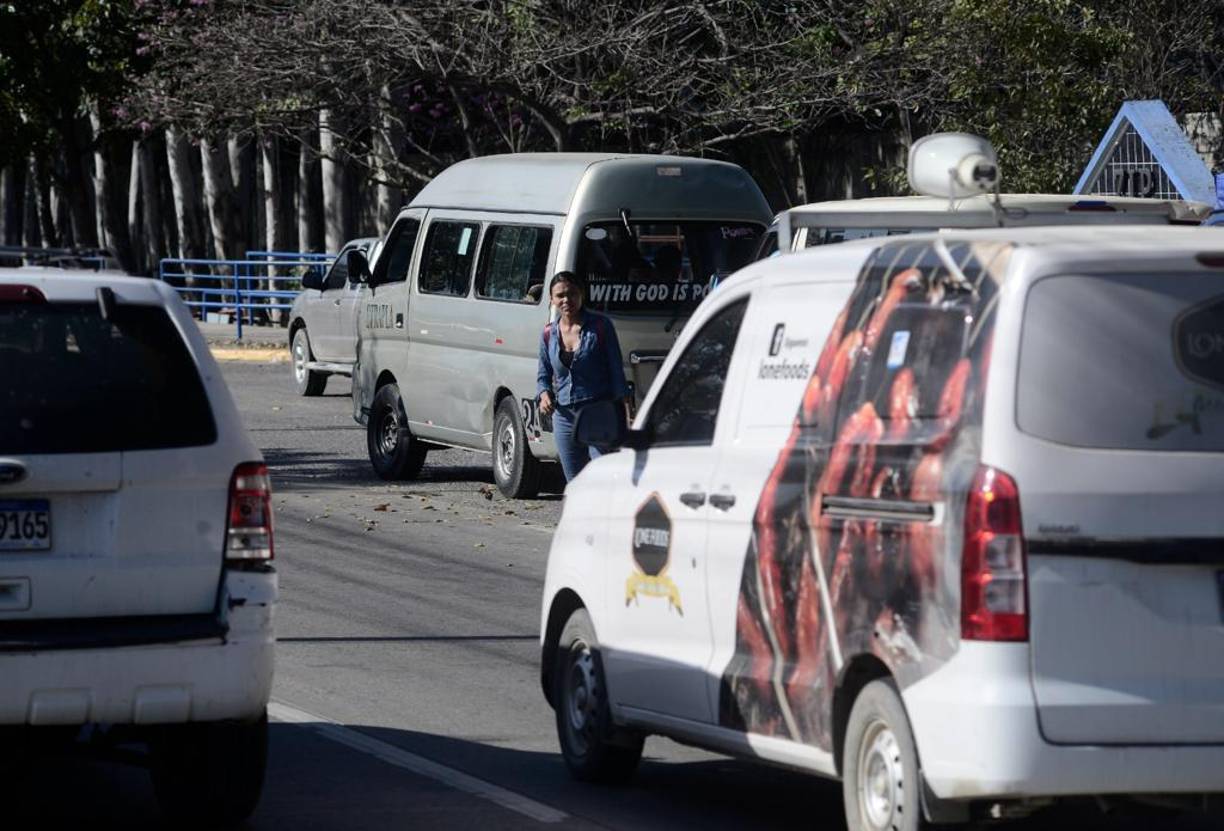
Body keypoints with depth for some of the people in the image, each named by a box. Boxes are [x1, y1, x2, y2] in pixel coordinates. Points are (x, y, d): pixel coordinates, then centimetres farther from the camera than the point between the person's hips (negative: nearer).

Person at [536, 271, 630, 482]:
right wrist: (544, 394, -6)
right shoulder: (549, 334, 7)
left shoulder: (600, 326, -5)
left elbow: (616, 370, -3)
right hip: (564, 415, 5)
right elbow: (543, 375, 16)